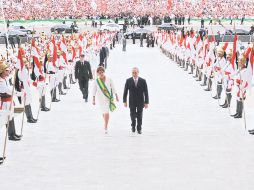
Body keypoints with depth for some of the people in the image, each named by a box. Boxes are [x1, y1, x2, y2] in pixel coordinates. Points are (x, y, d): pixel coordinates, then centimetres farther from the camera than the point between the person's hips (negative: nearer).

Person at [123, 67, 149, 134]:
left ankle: (139, 129, 17)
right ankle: (133, 126, 31)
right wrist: (124, 101, -1)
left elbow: (146, 92, -3)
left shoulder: (143, 81, -5)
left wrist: (146, 102, -7)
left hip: (140, 102, 0)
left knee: (139, 116, 3)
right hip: (132, 102, 0)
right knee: (133, 116, 5)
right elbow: (125, 92, 1)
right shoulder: (128, 81, -4)